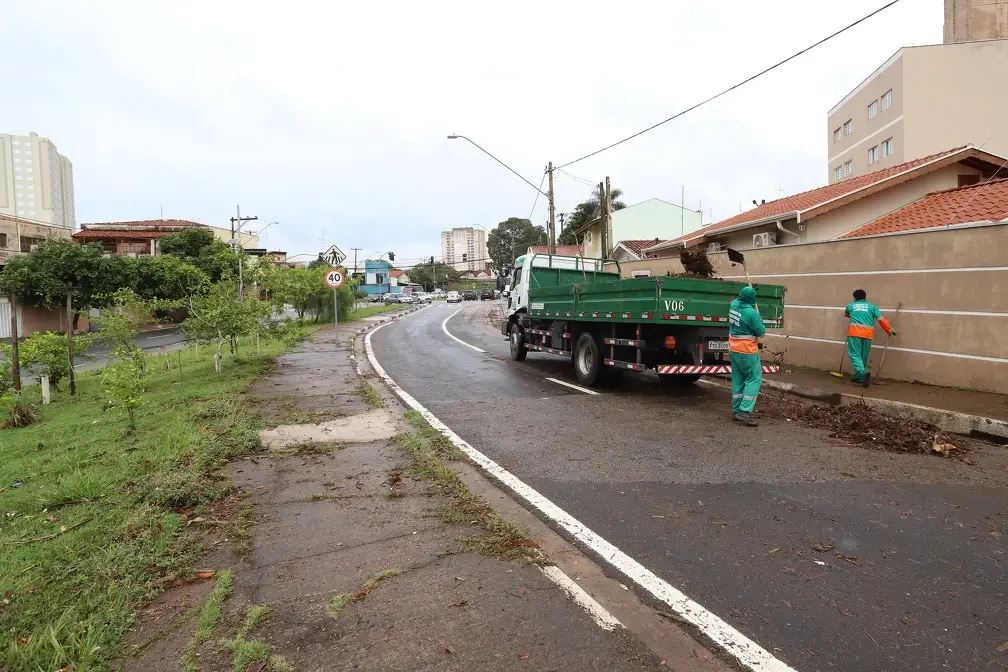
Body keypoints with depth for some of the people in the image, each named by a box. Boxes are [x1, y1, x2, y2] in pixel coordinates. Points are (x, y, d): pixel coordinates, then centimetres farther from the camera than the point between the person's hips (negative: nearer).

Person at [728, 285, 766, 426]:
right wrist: (760, 321, 6)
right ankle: (745, 412, -8)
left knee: (738, 380, 13)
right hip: (747, 351, -7)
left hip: (733, 350, 7)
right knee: (754, 379, 0)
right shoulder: (751, 313, -21)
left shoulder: (734, 305, 0)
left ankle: (736, 411, 16)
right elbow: (761, 332, -11)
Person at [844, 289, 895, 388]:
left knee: (855, 355, -6)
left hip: (854, 333, -2)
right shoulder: (872, 306, 14)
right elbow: (882, 320, 6)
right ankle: (859, 377, 21)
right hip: (867, 335, 2)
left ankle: (863, 373, -30)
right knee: (863, 357, 14)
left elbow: (846, 313, 39)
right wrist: (890, 330, 15)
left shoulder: (850, 306, 16)